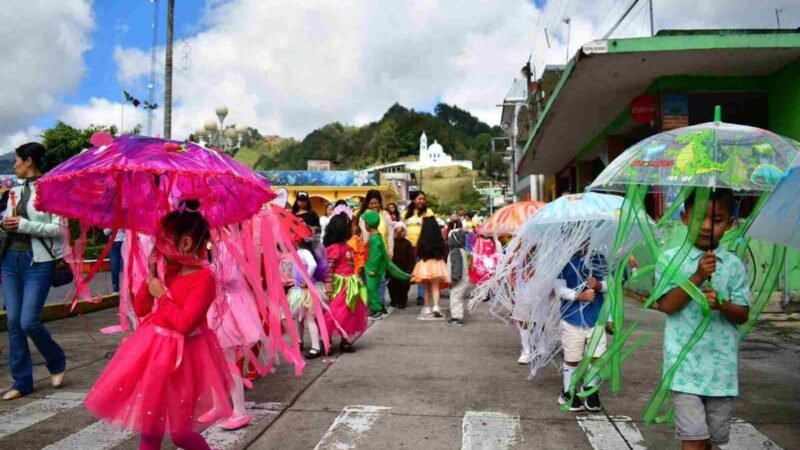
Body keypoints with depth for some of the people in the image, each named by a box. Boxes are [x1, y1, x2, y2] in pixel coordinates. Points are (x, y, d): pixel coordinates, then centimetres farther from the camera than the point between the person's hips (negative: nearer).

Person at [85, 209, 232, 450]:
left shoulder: (204, 277, -21)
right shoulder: (167, 271, 3)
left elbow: (185, 323, -28)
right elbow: (140, 309, 7)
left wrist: (162, 295, -16)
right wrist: (151, 276, -5)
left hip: (181, 357, -7)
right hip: (155, 351, 8)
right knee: (149, 424, 16)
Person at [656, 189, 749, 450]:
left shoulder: (734, 265, 4)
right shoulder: (671, 259, -3)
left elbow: (743, 315, 3)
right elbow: (666, 305, -11)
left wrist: (721, 304, -18)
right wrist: (698, 277, -19)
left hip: (722, 365, 3)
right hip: (686, 364, -3)